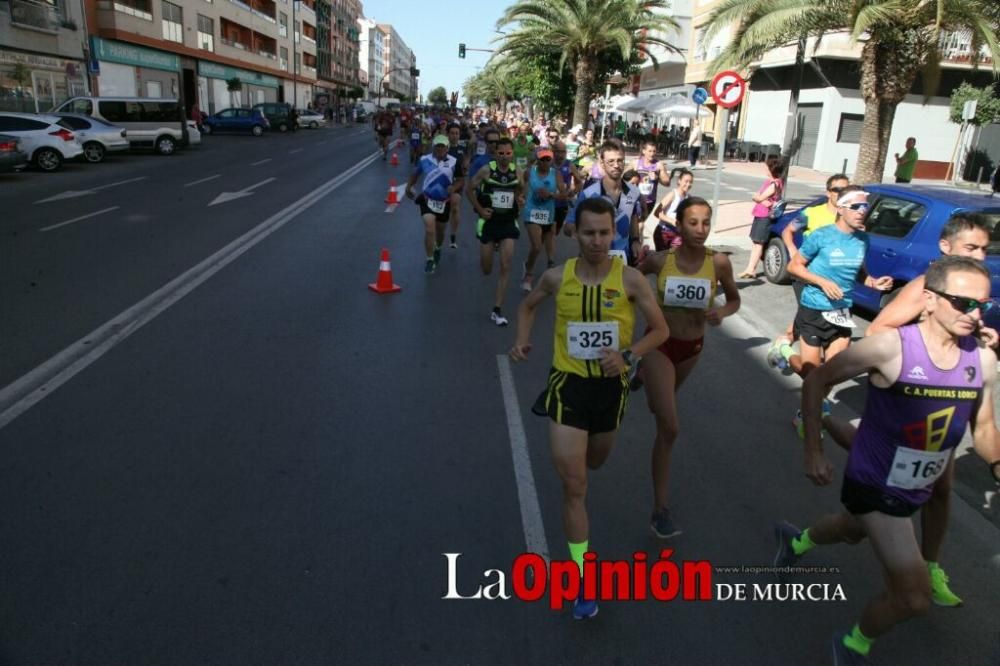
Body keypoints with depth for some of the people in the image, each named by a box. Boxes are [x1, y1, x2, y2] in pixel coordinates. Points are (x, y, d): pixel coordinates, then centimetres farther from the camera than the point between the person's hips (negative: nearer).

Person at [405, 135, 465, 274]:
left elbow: (460, 180, -2)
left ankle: (437, 249, 50)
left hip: (444, 201, 1)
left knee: (440, 230, 19)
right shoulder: (424, 160, -6)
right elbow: (415, 174, 12)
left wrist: (453, 188, -22)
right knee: (429, 229, -16)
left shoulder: (454, 162, -10)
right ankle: (430, 260, -3)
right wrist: (409, 187, 5)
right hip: (427, 199, -1)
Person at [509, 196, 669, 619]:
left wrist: (628, 355, -20)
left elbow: (661, 329, -3)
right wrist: (522, 340, -4)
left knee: (595, 462, 27)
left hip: (611, 385, 2)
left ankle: (573, 452, 66)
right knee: (573, 485, -6)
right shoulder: (557, 277, -7)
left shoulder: (630, 279, -11)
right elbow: (528, 305, 13)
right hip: (568, 382, -1)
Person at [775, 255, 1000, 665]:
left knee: (854, 531, 33)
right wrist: (813, 451, -17)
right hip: (873, 483, -6)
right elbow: (817, 382, -15)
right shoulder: (891, 346, -25)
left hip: (916, 489, 7)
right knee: (914, 596, -10)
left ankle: (795, 541, 66)